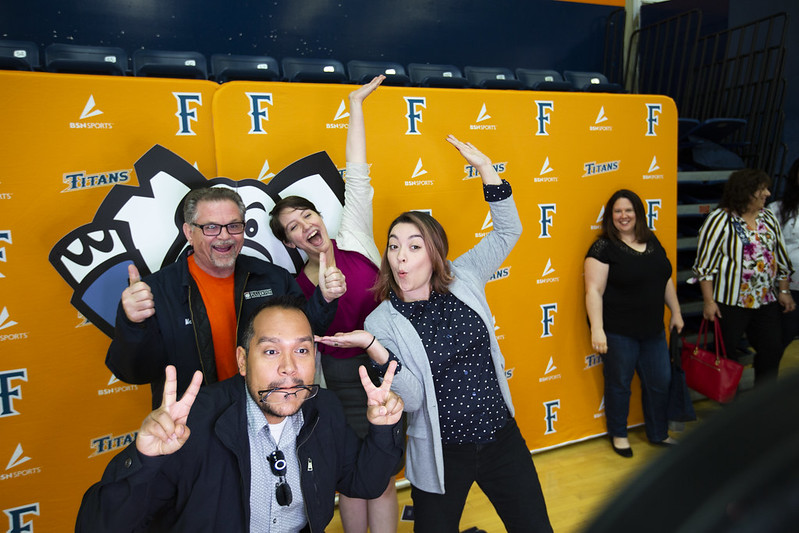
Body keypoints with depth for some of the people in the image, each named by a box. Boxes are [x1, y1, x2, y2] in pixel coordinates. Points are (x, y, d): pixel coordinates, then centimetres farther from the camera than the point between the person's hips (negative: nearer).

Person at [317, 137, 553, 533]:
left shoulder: (462, 281, -4)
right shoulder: (382, 322, -12)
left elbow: (507, 231, 3)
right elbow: (411, 398, -19)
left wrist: (484, 166, -3)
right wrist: (373, 346, -33)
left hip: (501, 438, 3)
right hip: (441, 455, -3)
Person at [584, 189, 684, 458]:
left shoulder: (652, 241, 8)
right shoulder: (603, 247, -11)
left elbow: (666, 280, 18)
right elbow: (594, 290, -17)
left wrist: (676, 312, 18)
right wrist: (597, 329, -23)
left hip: (653, 329, 6)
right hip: (618, 332, -6)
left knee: (660, 381, 15)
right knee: (619, 384, 9)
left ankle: (658, 433, 37)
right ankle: (618, 435, 31)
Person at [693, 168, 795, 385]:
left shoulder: (768, 218, 8)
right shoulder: (720, 220, -12)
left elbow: (780, 256, 16)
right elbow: (705, 264, -13)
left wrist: (784, 290, 11)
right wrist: (708, 301, -16)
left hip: (767, 301, 6)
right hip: (731, 302, -6)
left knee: (772, 350, 9)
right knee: (727, 354, 4)